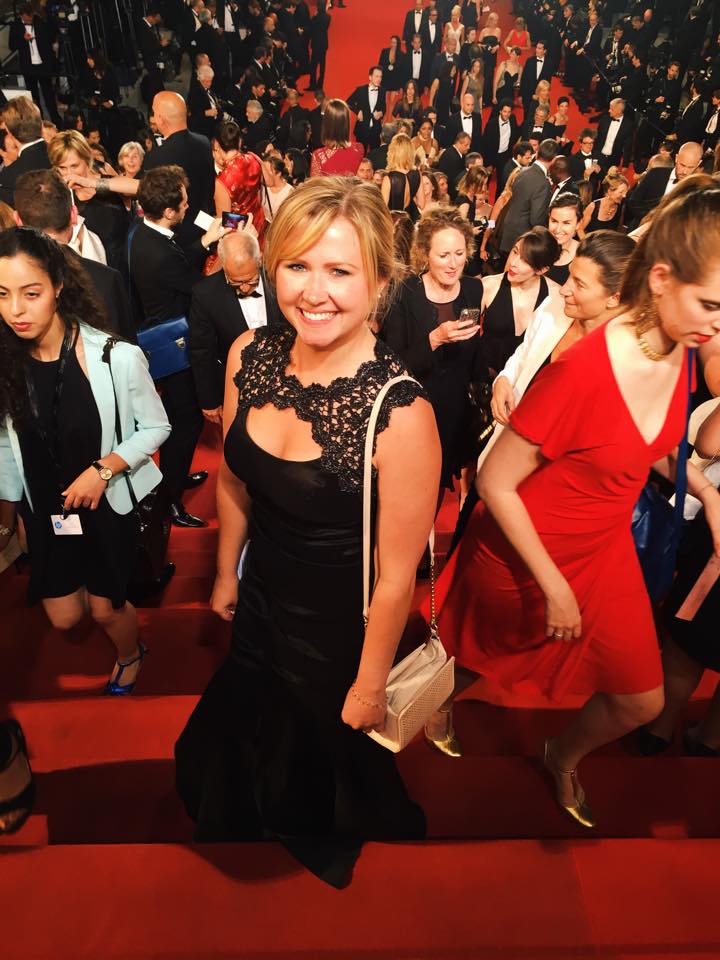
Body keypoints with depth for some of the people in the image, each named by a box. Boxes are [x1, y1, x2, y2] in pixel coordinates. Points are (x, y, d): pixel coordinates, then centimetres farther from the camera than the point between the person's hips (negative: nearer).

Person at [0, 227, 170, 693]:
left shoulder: (117, 356, -23)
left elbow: (155, 427, -12)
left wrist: (103, 469, -22)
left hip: (109, 504, -3)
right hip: (43, 510, 3)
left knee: (106, 609, 12)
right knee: (64, 618, 13)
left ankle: (131, 656, 48)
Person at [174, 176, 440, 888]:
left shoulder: (398, 412, -33)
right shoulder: (250, 355, -14)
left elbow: (397, 574, -22)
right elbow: (234, 481, 1)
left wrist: (370, 684, -9)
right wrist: (226, 574, 12)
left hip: (339, 625, -5)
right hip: (259, 597, 6)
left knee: (324, 750, 26)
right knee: (239, 734, 33)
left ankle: (331, 849, 66)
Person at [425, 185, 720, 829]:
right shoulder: (582, 371, -32)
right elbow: (495, 483, -25)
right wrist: (553, 586, -20)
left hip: (606, 549, 7)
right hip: (524, 554, -6)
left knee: (643, 701, 19)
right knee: (471, 656, 21)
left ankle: (564, 756, 50)